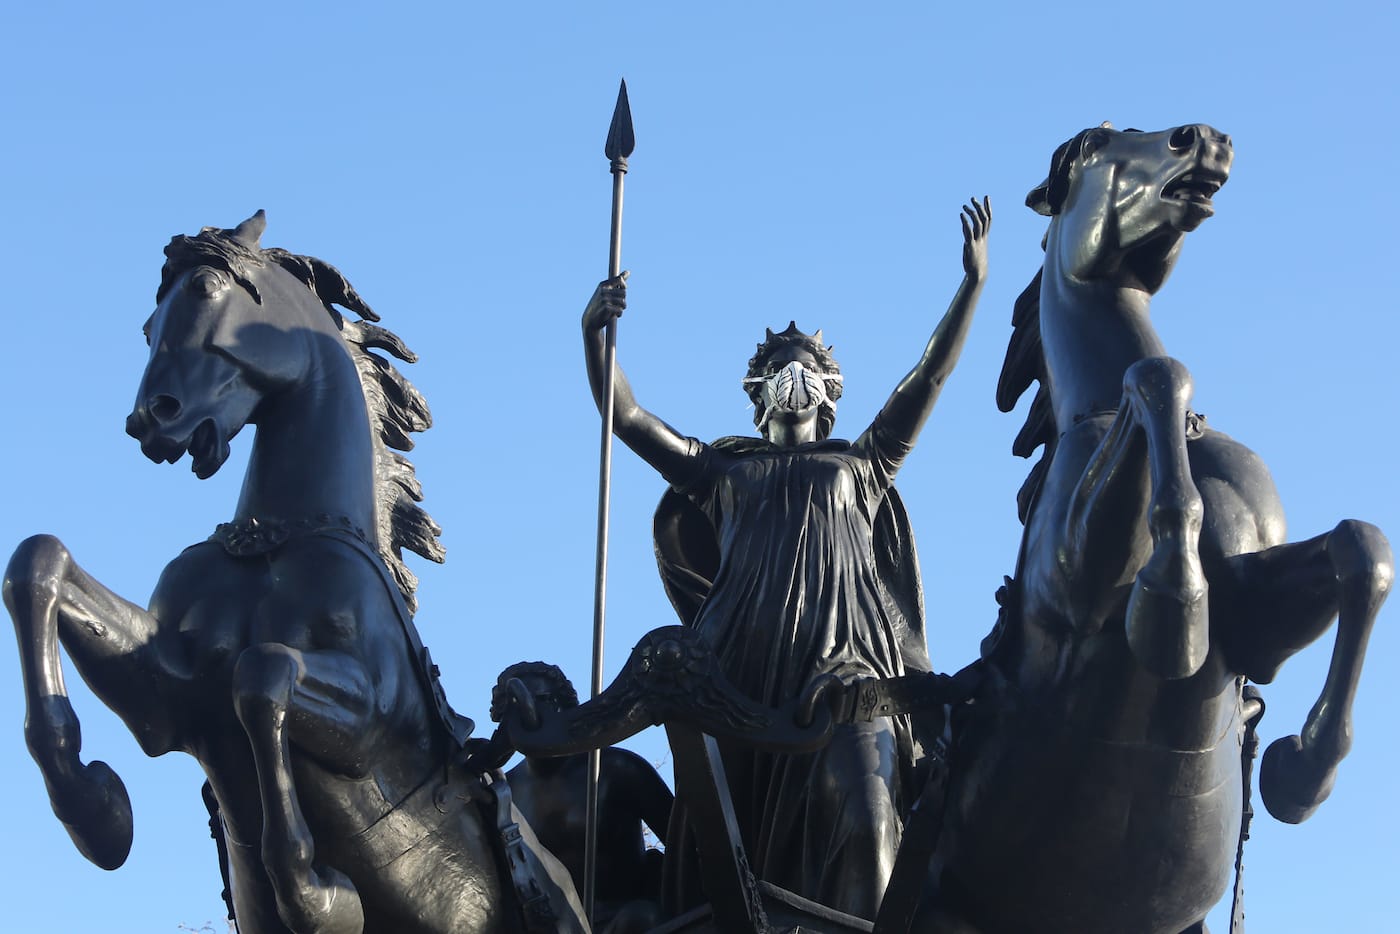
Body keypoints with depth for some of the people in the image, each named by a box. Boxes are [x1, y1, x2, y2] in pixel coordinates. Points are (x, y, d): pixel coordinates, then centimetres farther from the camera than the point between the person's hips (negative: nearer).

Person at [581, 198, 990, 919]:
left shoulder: (858, 466, 27)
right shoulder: (724, 471, 28)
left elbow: (926, 381, 21)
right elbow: (625, 416, 23)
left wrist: (972, 282, 15)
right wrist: (594, 332, 10)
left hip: (845, 665, -1)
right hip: (741, 667, 1)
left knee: (867, 824, -21)